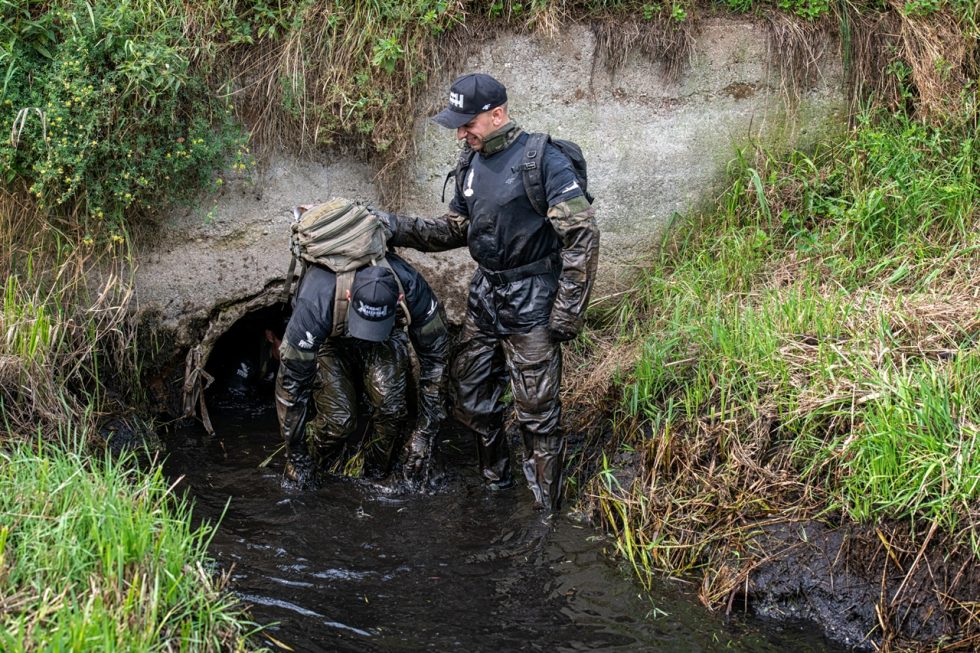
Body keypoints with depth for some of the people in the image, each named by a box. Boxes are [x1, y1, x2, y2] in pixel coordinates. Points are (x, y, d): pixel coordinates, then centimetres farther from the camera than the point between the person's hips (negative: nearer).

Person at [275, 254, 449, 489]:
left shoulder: (411, 287, -36)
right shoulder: (315, 304, -41)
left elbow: (434, 357, -20)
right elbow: (291, 381, -30)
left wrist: (424, 433, -20)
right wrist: (297, 458, -22)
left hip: (385, 341, 2)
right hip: (329, 340, -1)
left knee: (387, 395, -26)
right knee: (339, 420, -21)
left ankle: (382, 462, 2)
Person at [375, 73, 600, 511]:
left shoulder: (541, 161, -18)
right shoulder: (474, 165, 7)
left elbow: (582, 236, -18)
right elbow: (454, 230, 16)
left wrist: (567, 312, -17)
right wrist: (395, 227, 1)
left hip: (530, 305, -8)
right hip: (485, 295, 8)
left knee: (536, 412, -2)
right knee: (471, 400, 15)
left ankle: (546, 509, 10)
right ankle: (495, 484, 34)